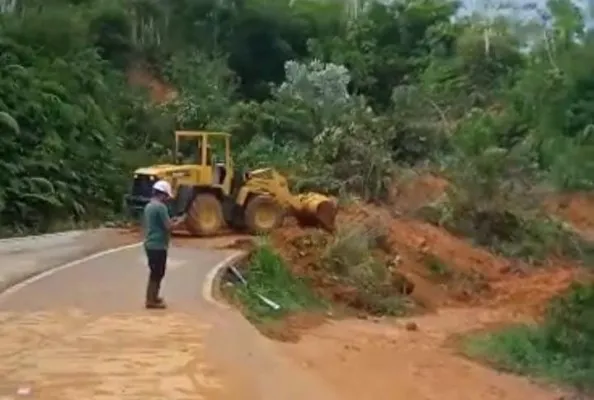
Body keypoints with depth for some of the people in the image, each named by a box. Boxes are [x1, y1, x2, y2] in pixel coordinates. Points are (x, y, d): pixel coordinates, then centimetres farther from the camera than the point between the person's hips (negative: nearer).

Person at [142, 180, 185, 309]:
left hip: (150, 244, 10)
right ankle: (151, 301, 4)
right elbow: (169, 227, -19)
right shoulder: (160, 207, -18)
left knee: (155, 273, 19)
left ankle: (152, 297, 28)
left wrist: (170, 221, 19)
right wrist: (179, 221, -2)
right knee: (157, 274, -1)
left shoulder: (149, 206, 13)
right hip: (158, 246, -10)